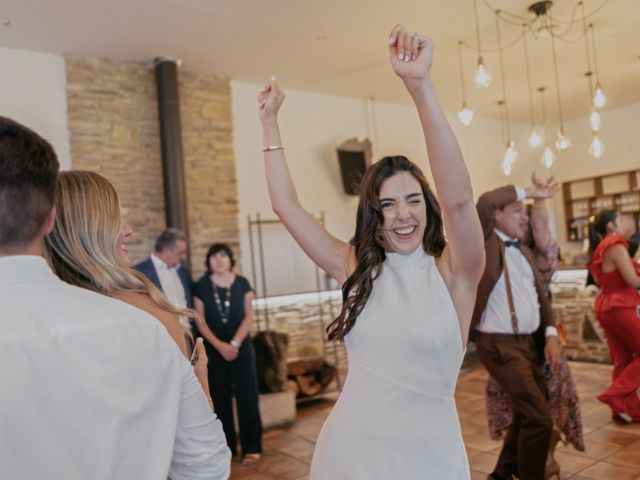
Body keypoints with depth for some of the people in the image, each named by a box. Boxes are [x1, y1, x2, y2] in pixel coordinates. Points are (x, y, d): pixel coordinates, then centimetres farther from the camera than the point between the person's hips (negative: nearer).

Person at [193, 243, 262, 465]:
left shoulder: (242, 283, 0)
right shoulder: (200, 286, -2)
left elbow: (248, 316, -1)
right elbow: (200, 320, -3)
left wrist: (235, 343, -12)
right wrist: (219, 345, -12)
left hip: (241, 346, 0)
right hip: (213, 349, 0)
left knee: (246, 396, 0)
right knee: (219, 398, 5)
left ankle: (251, 447, 8)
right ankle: (226, 446, 17)